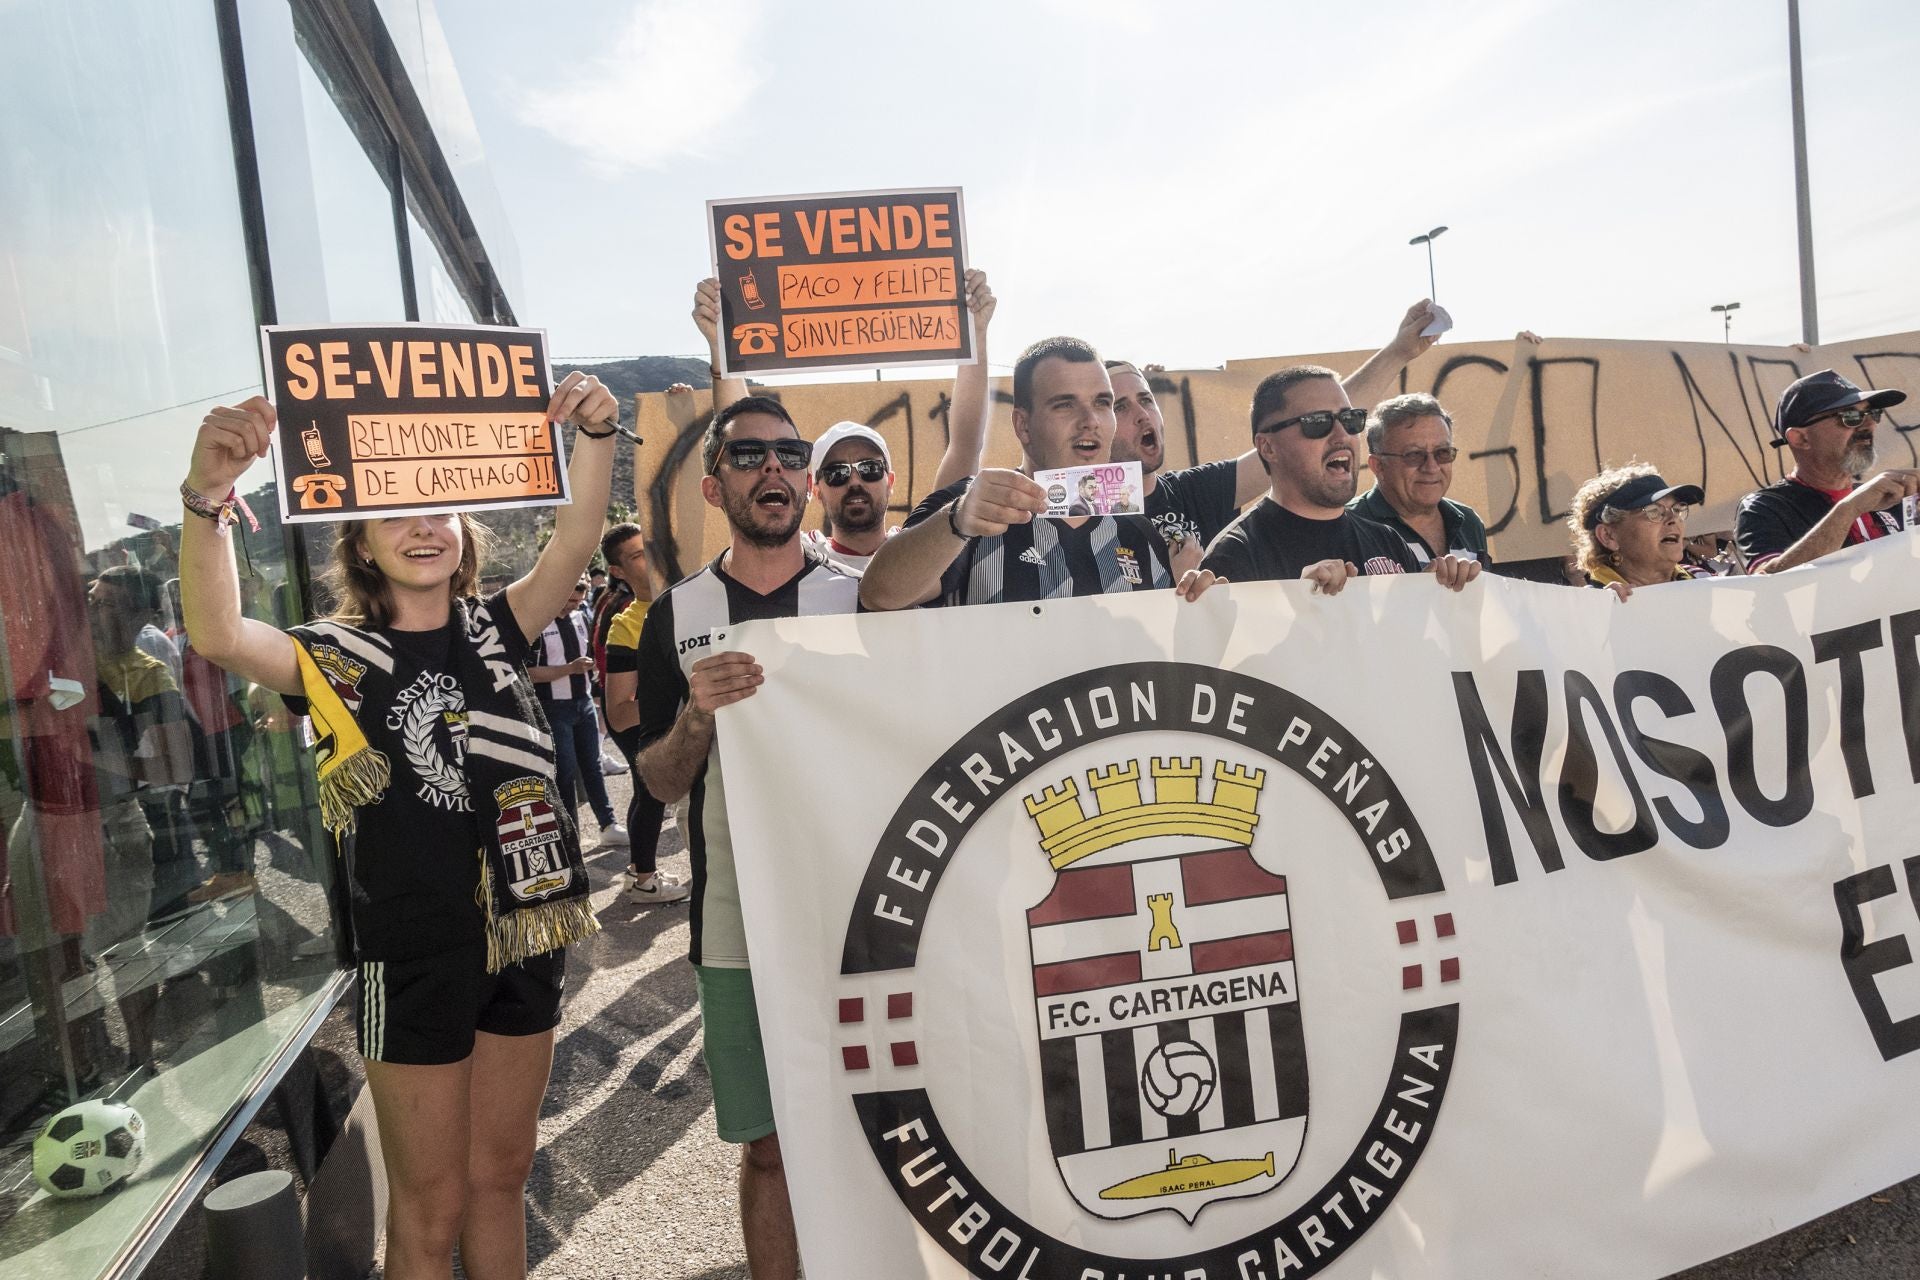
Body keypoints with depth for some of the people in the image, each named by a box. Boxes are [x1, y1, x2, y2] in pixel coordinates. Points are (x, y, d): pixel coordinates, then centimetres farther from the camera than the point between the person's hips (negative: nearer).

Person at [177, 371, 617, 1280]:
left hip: (524, 936, 4)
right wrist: (207, 497, -40)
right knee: (430, 1205, 11)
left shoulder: (493, 628, 2)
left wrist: (596, 437, -29)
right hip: (416, 954, -3)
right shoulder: (339, 655, -7)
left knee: (501, 1173, 21)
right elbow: (219, 637, -25)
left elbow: (572, 547, -12)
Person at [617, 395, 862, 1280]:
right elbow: (659, 782, 3)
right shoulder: (676, 616, 4)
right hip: (737, 923, 1)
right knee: (769, 1145, 12)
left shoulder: (862, 596, 1)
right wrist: (696, 718, -16)